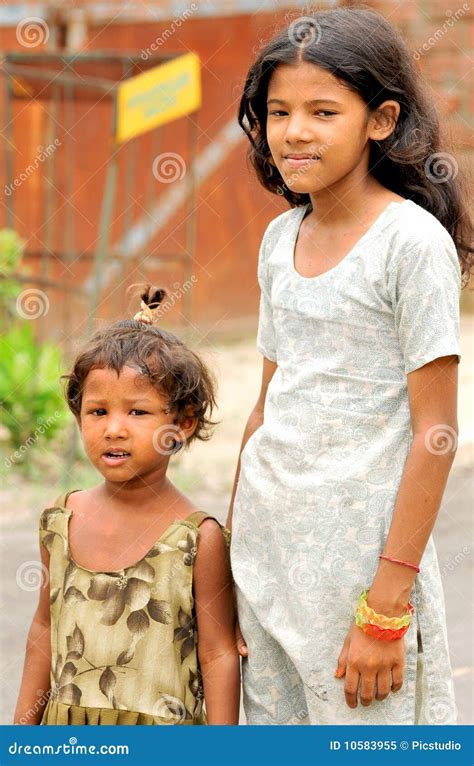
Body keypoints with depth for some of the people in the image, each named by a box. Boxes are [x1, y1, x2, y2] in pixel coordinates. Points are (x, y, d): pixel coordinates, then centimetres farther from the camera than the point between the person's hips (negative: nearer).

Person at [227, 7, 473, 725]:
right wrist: (229, 561, 15)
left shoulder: (413, 241, -11)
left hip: (359, 543, -6)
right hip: (265, 536, 6)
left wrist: (387, 605, -17)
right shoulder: (281, 238, 9)